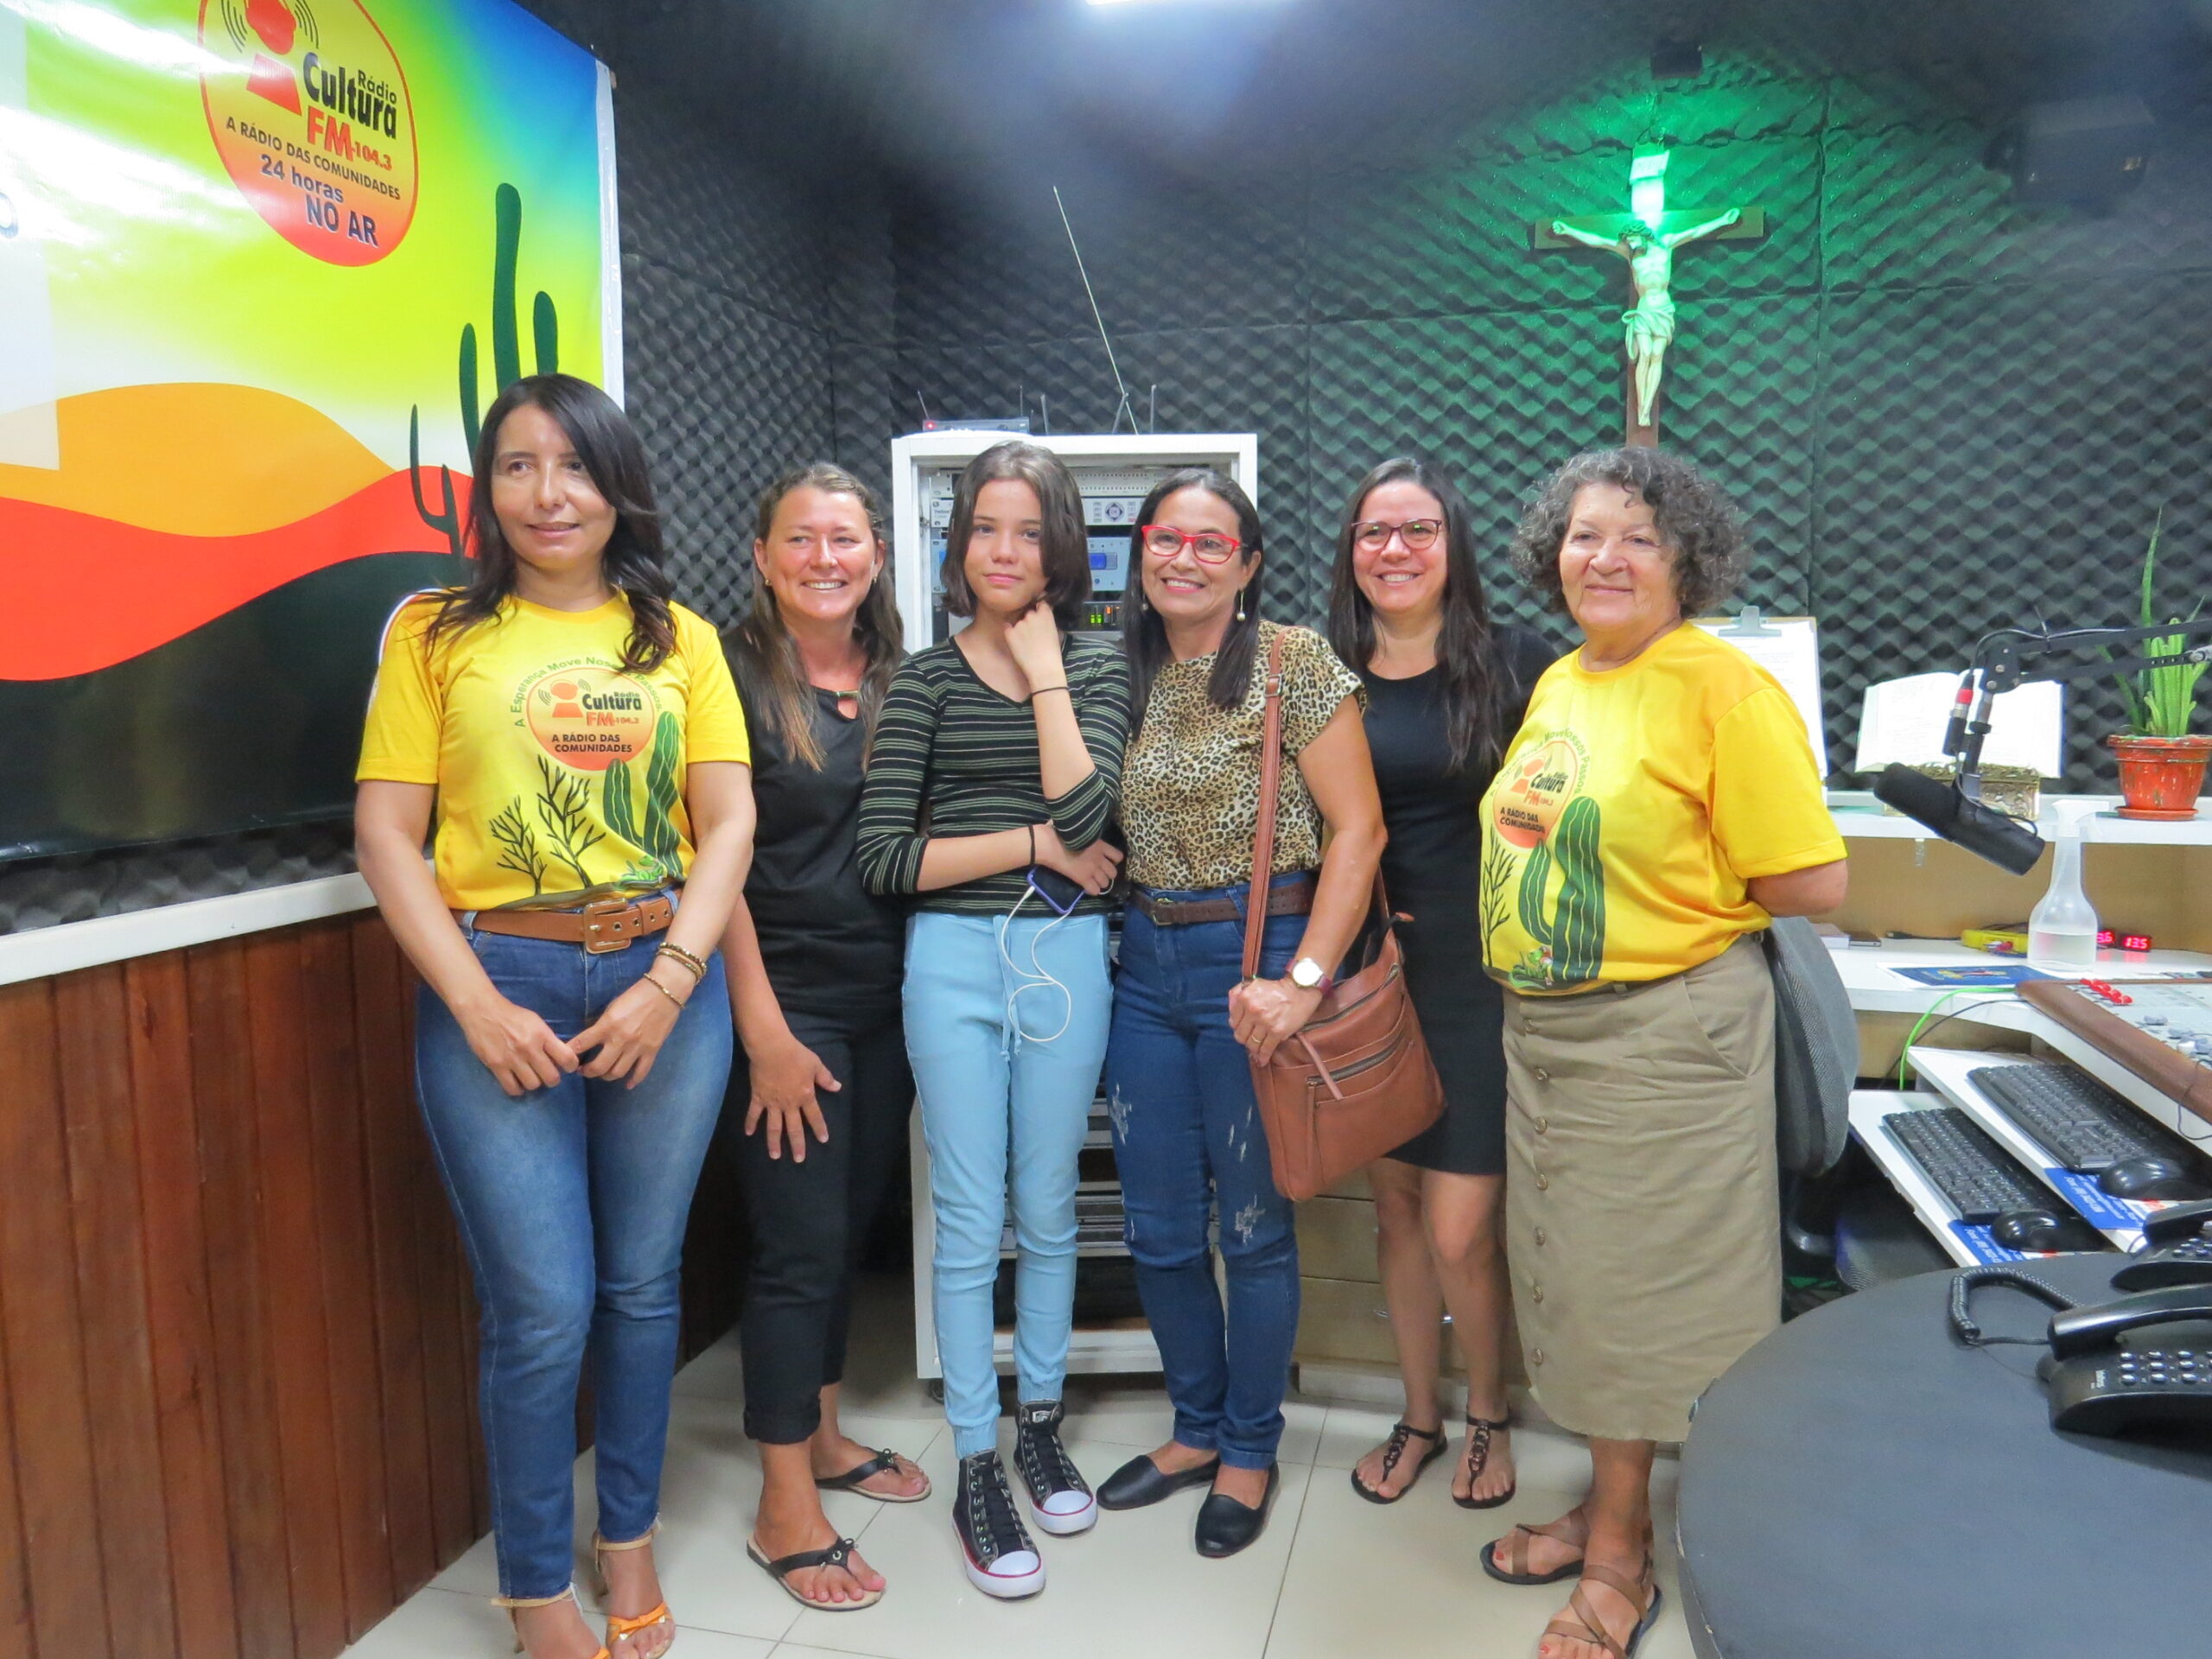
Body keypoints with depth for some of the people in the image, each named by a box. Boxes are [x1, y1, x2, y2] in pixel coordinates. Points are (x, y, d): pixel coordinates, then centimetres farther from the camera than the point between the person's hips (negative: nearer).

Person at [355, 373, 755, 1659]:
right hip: (499, 989, -2)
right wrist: (477, 1006, -11)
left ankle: (630, 1537, 34)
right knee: (544, 1309, 2)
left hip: (665, 984, 2)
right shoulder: (437, 633, 3)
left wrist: (669, 984, -10)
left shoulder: (680, 638, 7)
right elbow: (388, 835, -1)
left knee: (644, 1284, 12)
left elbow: (728, 825, 3)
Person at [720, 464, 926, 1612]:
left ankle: (821, 1436, 35)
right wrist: (764, 1028, -16)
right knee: (800, 1241, -1)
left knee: (849, 1225, 16)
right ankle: (785, 1510, 14)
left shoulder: (901, 681, 8)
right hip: (786, 997, -6)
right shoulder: (735, 675, -9)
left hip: (887, 999, 6)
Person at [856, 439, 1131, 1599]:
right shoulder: (925, 679, 0)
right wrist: (1037, 844, -11)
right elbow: (884, 858, -9)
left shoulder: (1094, 668, 4)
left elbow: (1086, 810, -15)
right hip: (955, 961, -1)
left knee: (1047, 1209, 14)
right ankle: (976, 1471, 20)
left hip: (1066, 958, 2)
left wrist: (1043, 670, -11)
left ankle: (1039, 1425, 34)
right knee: (970, 1224, 5)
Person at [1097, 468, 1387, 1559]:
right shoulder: (1126, 674, 9)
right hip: (1145, 965, 5)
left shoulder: (1294, 663, -7)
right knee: (1158, 1227, 13)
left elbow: (1358, 828, -13)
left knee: (1254, 1225, 8)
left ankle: (1250, 1450, 29)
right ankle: (1197, 1427, 35)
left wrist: (1304, 979, -18)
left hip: (1255, 963, -5)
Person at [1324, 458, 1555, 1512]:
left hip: (1481, 974, -3)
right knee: (1394, 1205, 13)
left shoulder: (1518, 664, -3)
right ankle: (1419, 1415, 34)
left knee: (1459, 1231, -1)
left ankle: (1487, 1416, 28)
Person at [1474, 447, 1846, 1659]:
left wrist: (1677, 891, -8)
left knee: (1634, 1285, 5)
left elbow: (1812, 882, -16)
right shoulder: (1556, 683, 8)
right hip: (1540, 1028, 8)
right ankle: (1610, 1507, 37)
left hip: (1664, 1036, -8)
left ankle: (1618, 1553, 24)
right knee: (1571, 1275, 17)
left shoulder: (1725, 687, -15)